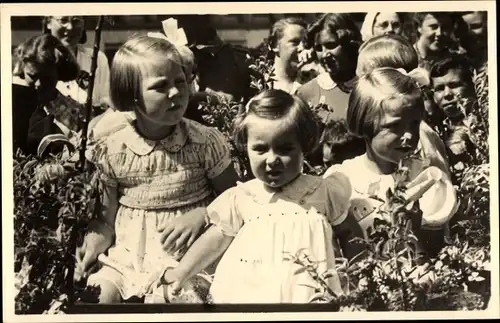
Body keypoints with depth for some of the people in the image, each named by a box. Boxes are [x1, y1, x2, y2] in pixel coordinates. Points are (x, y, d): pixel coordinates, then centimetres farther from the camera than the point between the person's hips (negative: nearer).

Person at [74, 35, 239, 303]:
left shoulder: (205, 142, -7)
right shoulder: (112, 151, -3)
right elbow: (108, 217, 5)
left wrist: (200, 215, -15)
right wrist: (94, 241, -14)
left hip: (184, 257, -2)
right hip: (126, 254, 2)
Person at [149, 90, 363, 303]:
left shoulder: (323, 192, 3)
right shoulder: (241, 197, 5)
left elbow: (347, 231, 19)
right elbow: (216, 238, 13)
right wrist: (182, 272, 8)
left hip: (308, 291, 0)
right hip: (246, 291, 1)